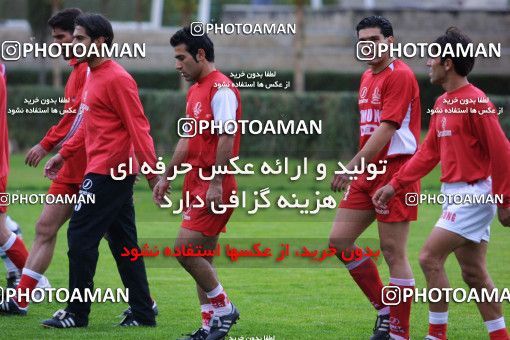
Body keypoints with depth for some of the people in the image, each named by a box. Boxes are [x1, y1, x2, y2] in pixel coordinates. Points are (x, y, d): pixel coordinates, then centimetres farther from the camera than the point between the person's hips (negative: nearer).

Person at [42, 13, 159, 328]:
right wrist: (63, 154, 23)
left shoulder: (117, 79, -14)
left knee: (81, 237, -6)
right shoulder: (93, 76, 15)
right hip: (118, 172, 10)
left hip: (106, 172, -10)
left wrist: (152, 172, -22)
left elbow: (138, 128, -18)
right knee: (123, 243, 10)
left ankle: (77, 313, -2)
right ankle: (143, 312, 13)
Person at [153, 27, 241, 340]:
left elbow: (226, 138, -20)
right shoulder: (195, 91, 17)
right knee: (202, 259, 8)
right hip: (195, 182, 10)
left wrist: (216, 183, -24)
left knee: (185, 249, -14)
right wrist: (167, 177, 25)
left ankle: (224, 308, 0)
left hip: (213, 185, -10)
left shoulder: (221, 89, -13)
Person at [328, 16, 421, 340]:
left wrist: (354, 166, -24)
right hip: (369, 172, 9)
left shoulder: (400, 76, -12)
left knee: (393, 251, -6)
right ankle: (385, 310, 14)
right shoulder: (368, 77, 16)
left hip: (395, 171, -9)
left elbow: (387, 128, -20)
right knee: (339, 240, 3)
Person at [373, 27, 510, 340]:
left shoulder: (475, 103, -16)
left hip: (473, 194, -9)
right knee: (473, 272, 10)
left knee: (430, 257, -12)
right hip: (457, 194, 9)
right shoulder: (442, 104, 12)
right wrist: (395, 185, 10)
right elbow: (429, 152, 16)